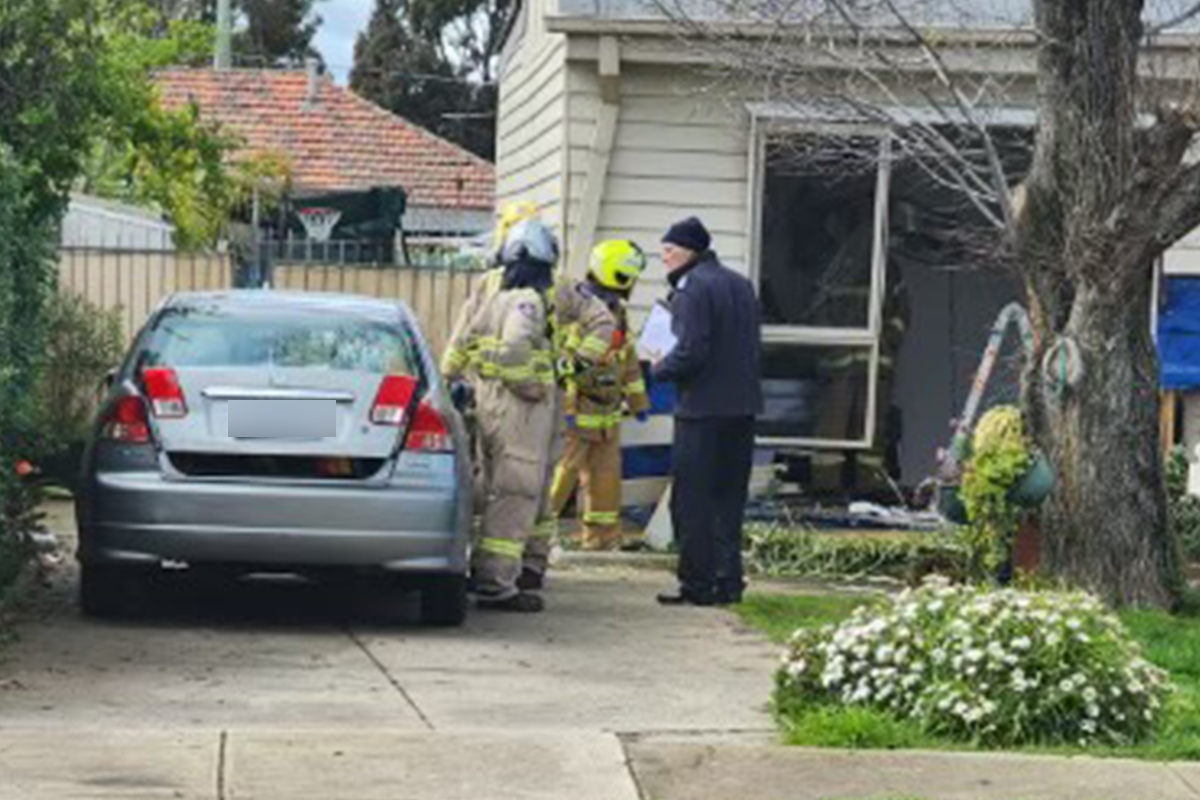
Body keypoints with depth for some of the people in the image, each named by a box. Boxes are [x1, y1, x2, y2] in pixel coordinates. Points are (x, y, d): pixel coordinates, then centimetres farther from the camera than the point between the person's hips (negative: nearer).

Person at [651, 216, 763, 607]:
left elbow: (690, 352, -19)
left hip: (703, 409, -8)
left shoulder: (693, 288, -12)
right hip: (742, 407, 8)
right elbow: (754, 348, 18)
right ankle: (728, 581, 13)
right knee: (729, 497, 13)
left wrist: (658, 369, -3)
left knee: (693, 501, -1)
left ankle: (698, 584, -1)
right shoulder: (741, 285, 15)